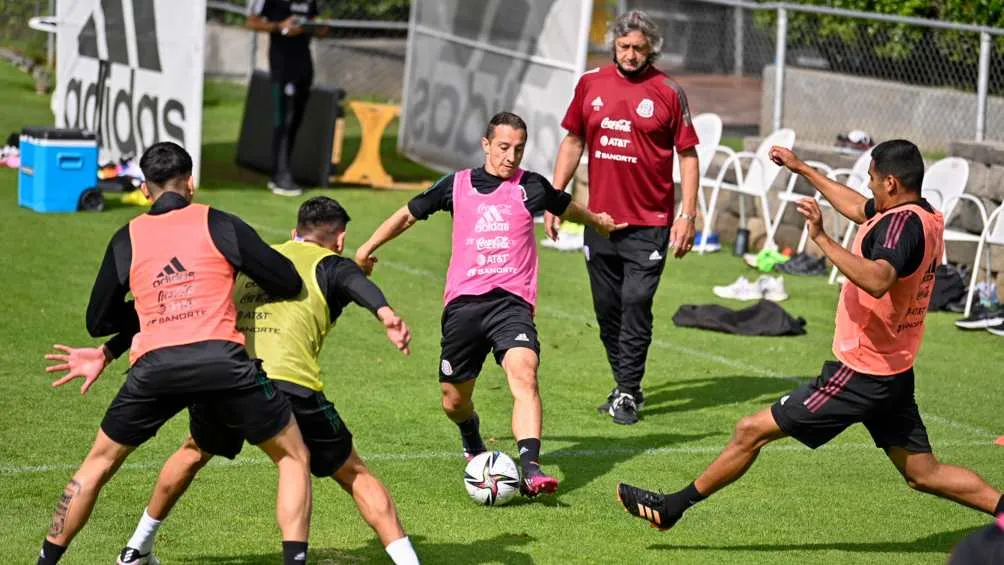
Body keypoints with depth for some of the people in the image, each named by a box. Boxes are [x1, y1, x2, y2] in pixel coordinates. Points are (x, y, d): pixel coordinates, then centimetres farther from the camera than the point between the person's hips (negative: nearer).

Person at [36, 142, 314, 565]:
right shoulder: (218, 224, 9)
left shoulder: (126, 240, 16)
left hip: (154, 367, 2)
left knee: (98, 463, 23)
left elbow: (98, 321, 23)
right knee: (294, 458, 15)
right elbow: (289, 283, 10)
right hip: (222, 361, -2)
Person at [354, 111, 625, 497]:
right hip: (463, 302, 2)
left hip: (511, 302, -2)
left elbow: (568, 208, 28)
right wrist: (368, 248, 24)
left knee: (524, 373, -28)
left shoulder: (531, 187, 6)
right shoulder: (457, 185, 8)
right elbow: (409, 214, 22)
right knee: (453, 402, 8)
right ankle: (472, 440, 44)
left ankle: (531, 469, -39)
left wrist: (601, 223, 45)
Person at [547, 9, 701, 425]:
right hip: (600, 219, 4)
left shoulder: (668, 93, -4)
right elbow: (573, 142, 15)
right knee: (607, 308, 10)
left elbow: (687, 154, -1)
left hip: (649, 224, -4)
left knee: (636, 304, -8)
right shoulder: (591, 85, 5)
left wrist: (688, 214, -7)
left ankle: (628, 394, 0)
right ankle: (624, 385, 24)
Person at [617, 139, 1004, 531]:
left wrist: (822, 239, -36)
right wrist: (802, 169, 33)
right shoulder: (927, 217, 8)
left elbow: (877, 281, -41)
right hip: (895, 374, 9)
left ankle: (672, 506, 8)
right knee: (924, 473, 14)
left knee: (752, 431, 0)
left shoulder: (903, 223, -21)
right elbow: (860, 209, 26)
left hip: (860, 375, -9)